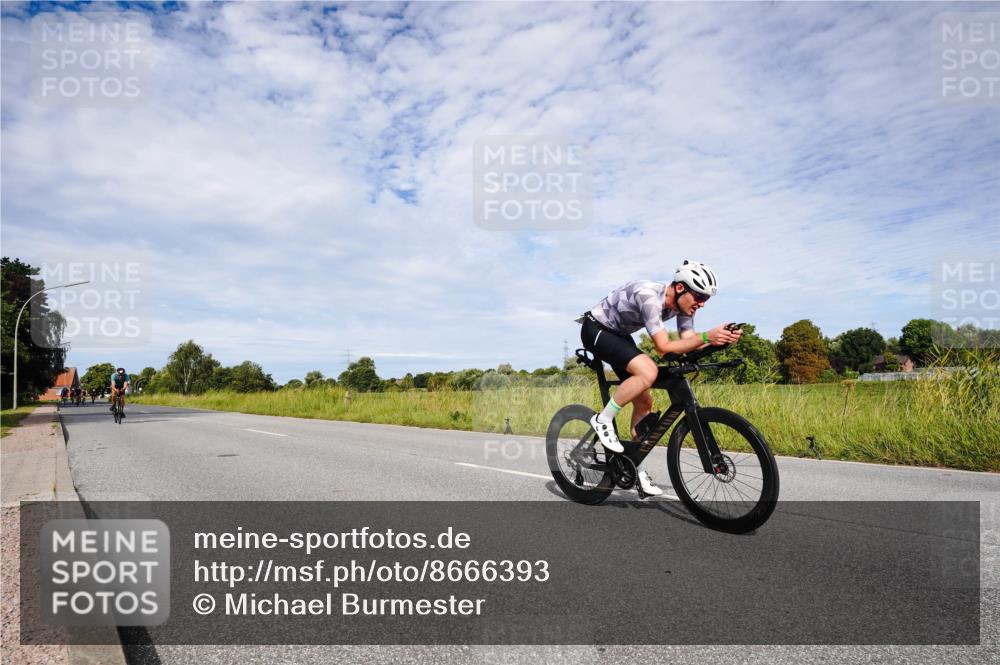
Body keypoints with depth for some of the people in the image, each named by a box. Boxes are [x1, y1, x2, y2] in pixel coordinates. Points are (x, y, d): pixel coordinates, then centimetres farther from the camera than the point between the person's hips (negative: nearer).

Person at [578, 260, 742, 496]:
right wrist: (706, 336, -43)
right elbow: (664, 347, -35)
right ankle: (603, 420, -14)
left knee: (644, 402, 4)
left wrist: (720, 340, -31)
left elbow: (687, 343, -14)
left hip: (619, 334, 9)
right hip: (596, 330, -9)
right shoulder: (649, 296, -33)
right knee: (648, 371, -31)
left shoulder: (682, 304, -8)